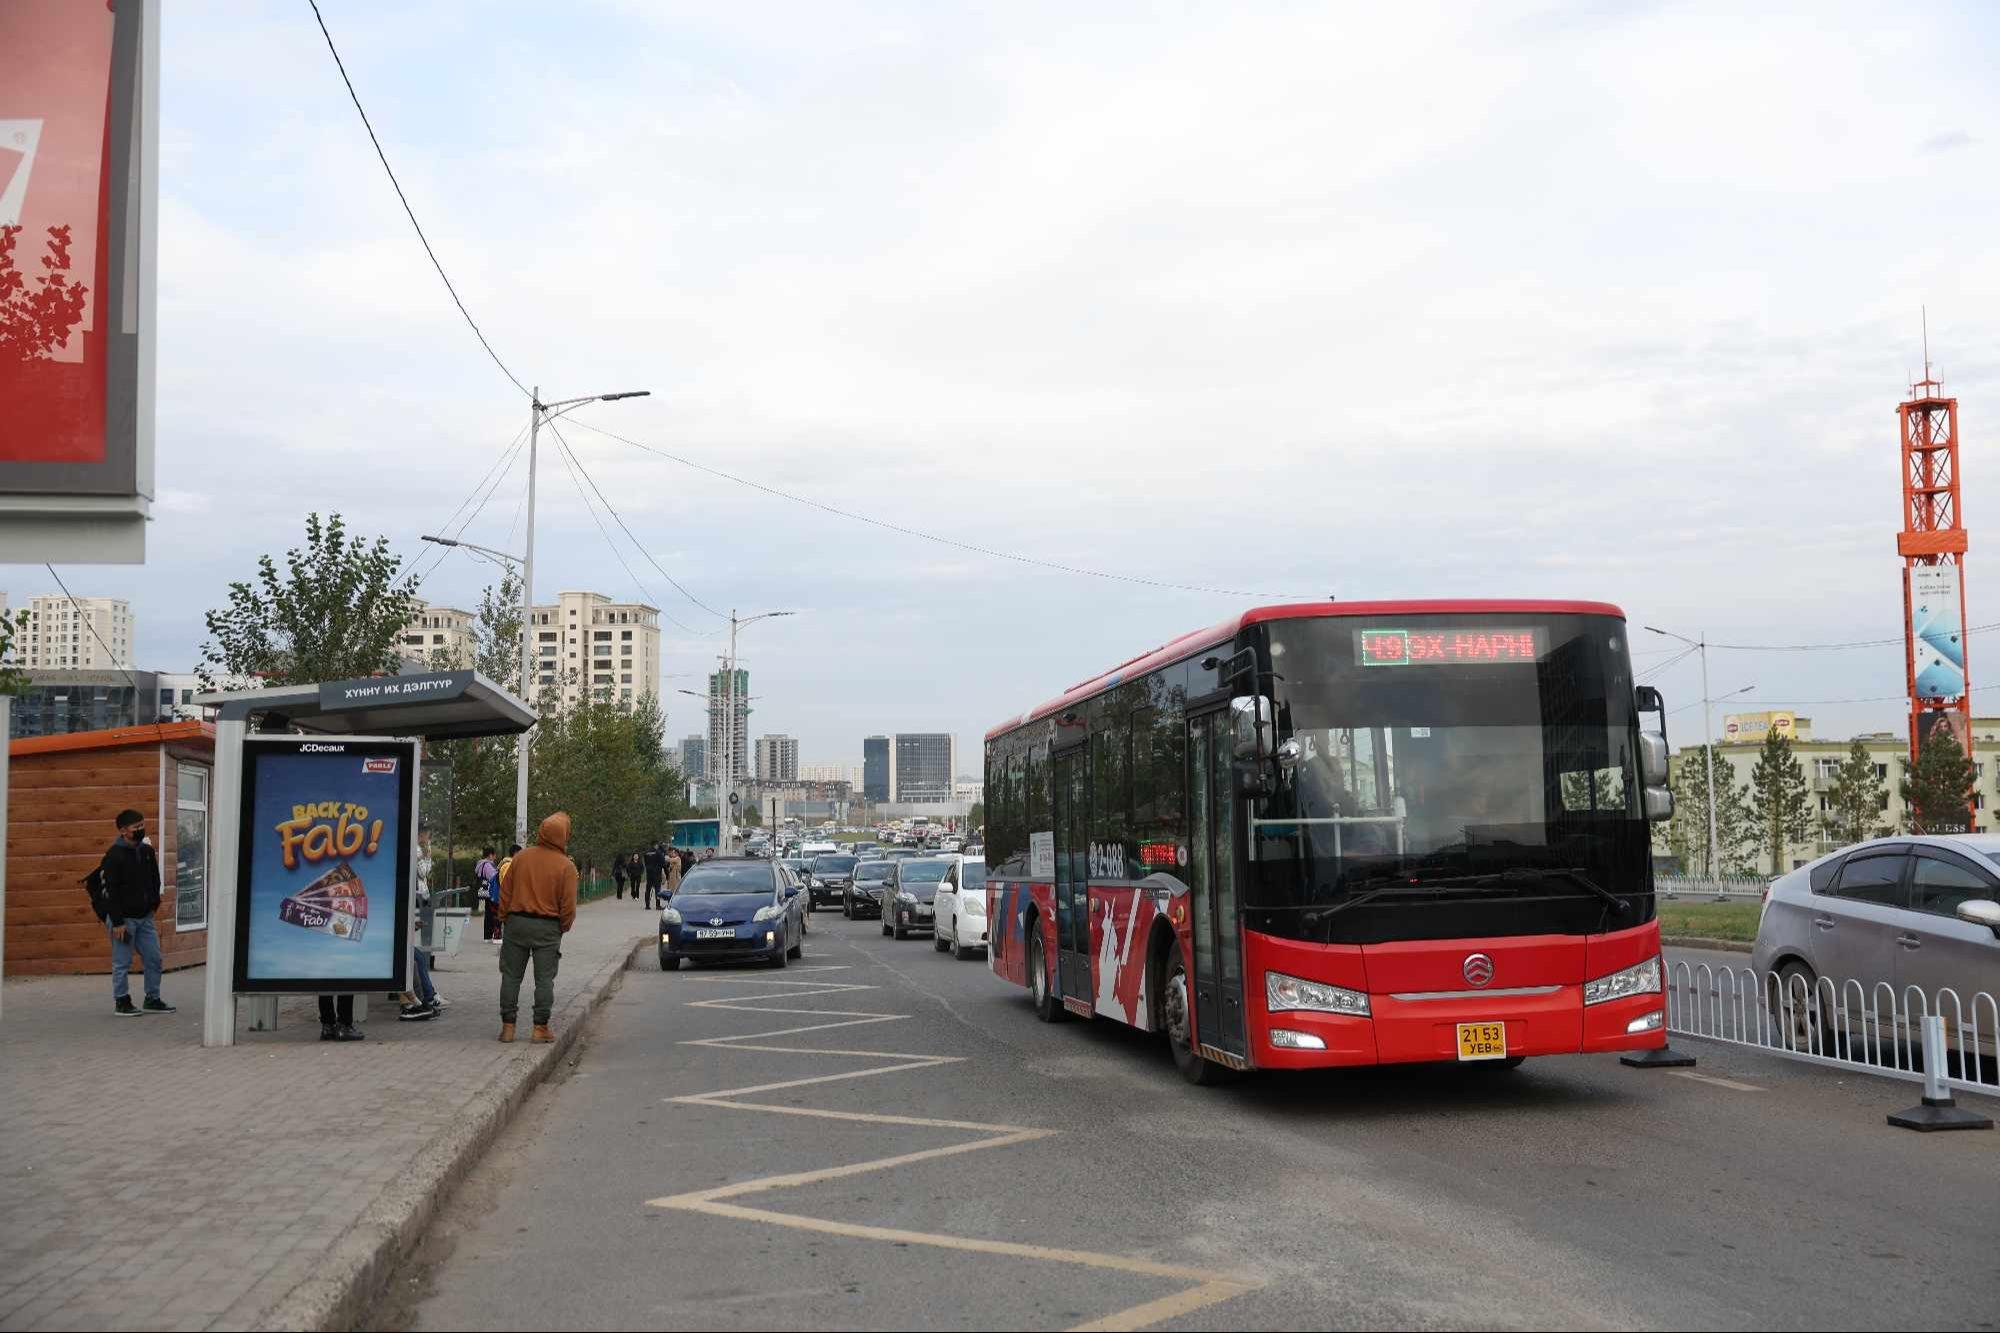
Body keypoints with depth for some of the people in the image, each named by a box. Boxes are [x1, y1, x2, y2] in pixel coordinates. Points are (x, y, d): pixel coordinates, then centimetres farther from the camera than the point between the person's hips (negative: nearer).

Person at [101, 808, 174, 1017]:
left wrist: (154, 905, 9)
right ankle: (121, 1002, 12)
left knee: (154, 959, 8)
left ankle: (153, 1000, 18)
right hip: (123, 918, -7)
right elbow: (111, 890, -16)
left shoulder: (147, 851, 8)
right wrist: (117, 922, -18)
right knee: (122, 963, 1)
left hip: (145, 917, 7)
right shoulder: (114, 855, -13)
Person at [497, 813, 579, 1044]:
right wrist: (563, 928, 9)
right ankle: (540, 1028, 5)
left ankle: (508, 1025, 12)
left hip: (516, 922, 3)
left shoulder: (520, 858, 1)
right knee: (544, 979, 5)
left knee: (511, 976, 10)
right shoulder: (566, 866, -8)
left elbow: (505, 892, 5)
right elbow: (568, 905, -8)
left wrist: (504, 920, 15)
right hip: (548, 927, -2)